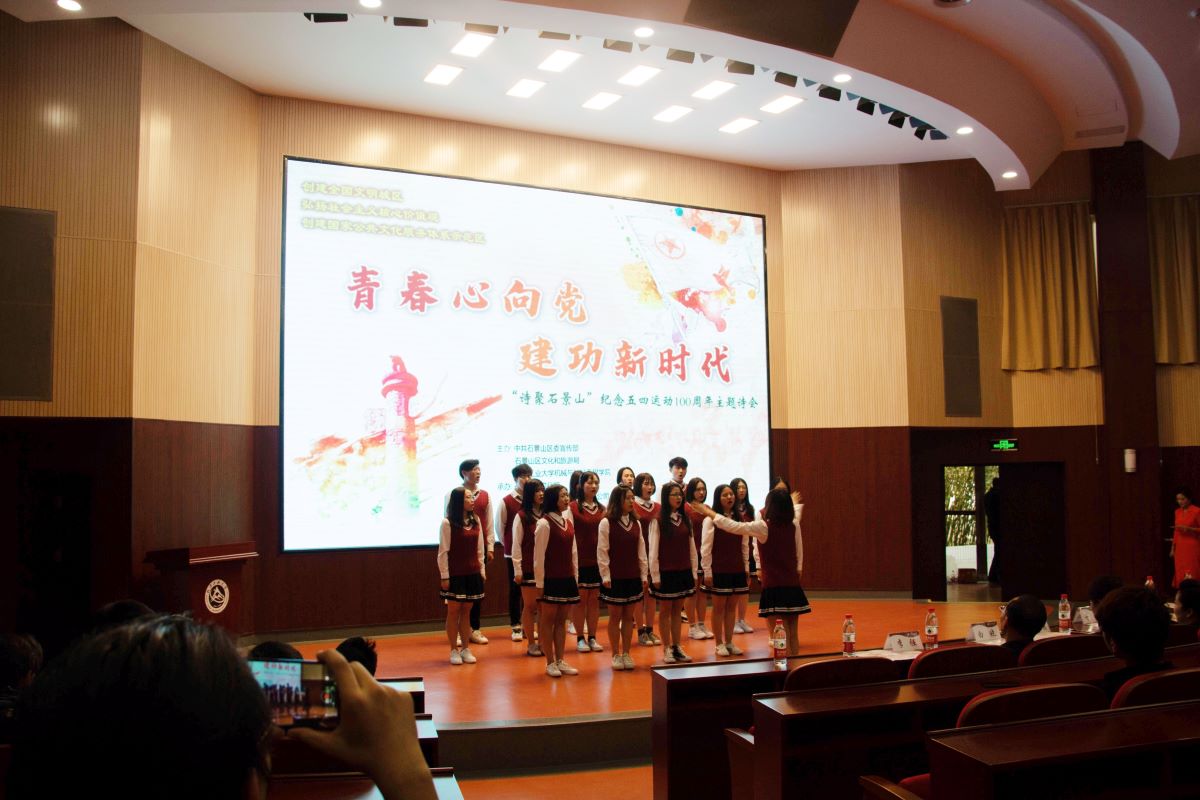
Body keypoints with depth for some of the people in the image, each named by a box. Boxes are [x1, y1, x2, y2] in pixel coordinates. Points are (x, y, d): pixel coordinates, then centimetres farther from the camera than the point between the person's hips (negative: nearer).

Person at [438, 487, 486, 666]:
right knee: (453, 612, 4)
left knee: (466, 611, 10)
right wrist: (444, 576, -10)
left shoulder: (476, 521, 6)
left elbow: (479, 549, 10)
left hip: (472, 574, 4)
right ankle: (454, 651, 12)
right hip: (455, 575, -4)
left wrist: (482, 570, 8)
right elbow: (443, 552, -9)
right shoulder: (448, 523, -9)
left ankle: (466, 649, 17)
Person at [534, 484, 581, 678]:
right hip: (550, 579, -7)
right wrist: (539, 582, -13)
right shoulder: (544, 523, -12)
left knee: (561, 620, 12)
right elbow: (539, 555, -13)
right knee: (548, 620, 5)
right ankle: (550, 663, 12)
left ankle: (561, 661, 19)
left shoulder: (568, 522, 9)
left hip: (567, 579, 7)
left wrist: (576, 576, 10)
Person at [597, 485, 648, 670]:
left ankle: (626, 653, 18)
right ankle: (616, 655, 15)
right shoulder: (606, 523, -8)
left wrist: (644, 575, 6)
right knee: (615, 616, 5)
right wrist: (605, 576, -12)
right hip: (615, 578, -4)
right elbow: (602, 551, -9)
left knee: (629, 616, 9)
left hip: (633, 577, 4)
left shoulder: (636, 524, 7)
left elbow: (641, 551, 9)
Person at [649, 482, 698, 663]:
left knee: (677, 610, 11)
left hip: (683, 572, 5)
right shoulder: (658, 521, -8)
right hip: (666, 572, -4)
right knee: (665, 611, 6)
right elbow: (653, 550, -10)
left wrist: (694, 572, 6)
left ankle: (677, 647, 18)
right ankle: (667, 649, 13)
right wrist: (655, 576, -12)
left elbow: (692, 548, 9)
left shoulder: (685, 520, 7)